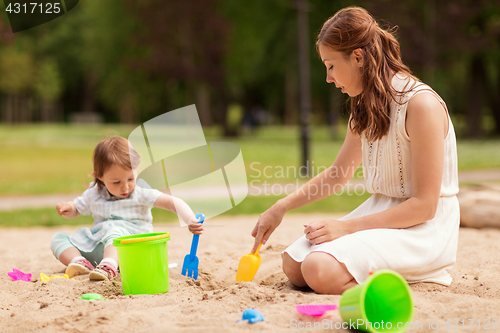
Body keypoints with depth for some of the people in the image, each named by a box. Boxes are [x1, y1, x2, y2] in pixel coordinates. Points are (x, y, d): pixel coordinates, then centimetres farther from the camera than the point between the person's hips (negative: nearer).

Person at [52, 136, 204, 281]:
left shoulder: (141, 194, -7)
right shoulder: (94, 194, 7)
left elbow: (172, 202, -15)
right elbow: (77, 208, 24)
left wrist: (191, 221, -32)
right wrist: (67, 208, -2)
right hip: (96, 246, 5)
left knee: (115, 232, -38)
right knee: (58, 239, -4)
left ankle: (109, 266, -60)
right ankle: (80, 262, -29)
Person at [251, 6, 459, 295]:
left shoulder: (421, 104, -19)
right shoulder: (367, 105, 9)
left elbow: (423, 205, -21)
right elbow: (336, 175, 22)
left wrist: (346, 227, -20)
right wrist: (281, 208, 12)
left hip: (423, 229, -8)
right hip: (380, 212, 9)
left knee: (321, 270, -26)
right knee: (294, 264, -5)